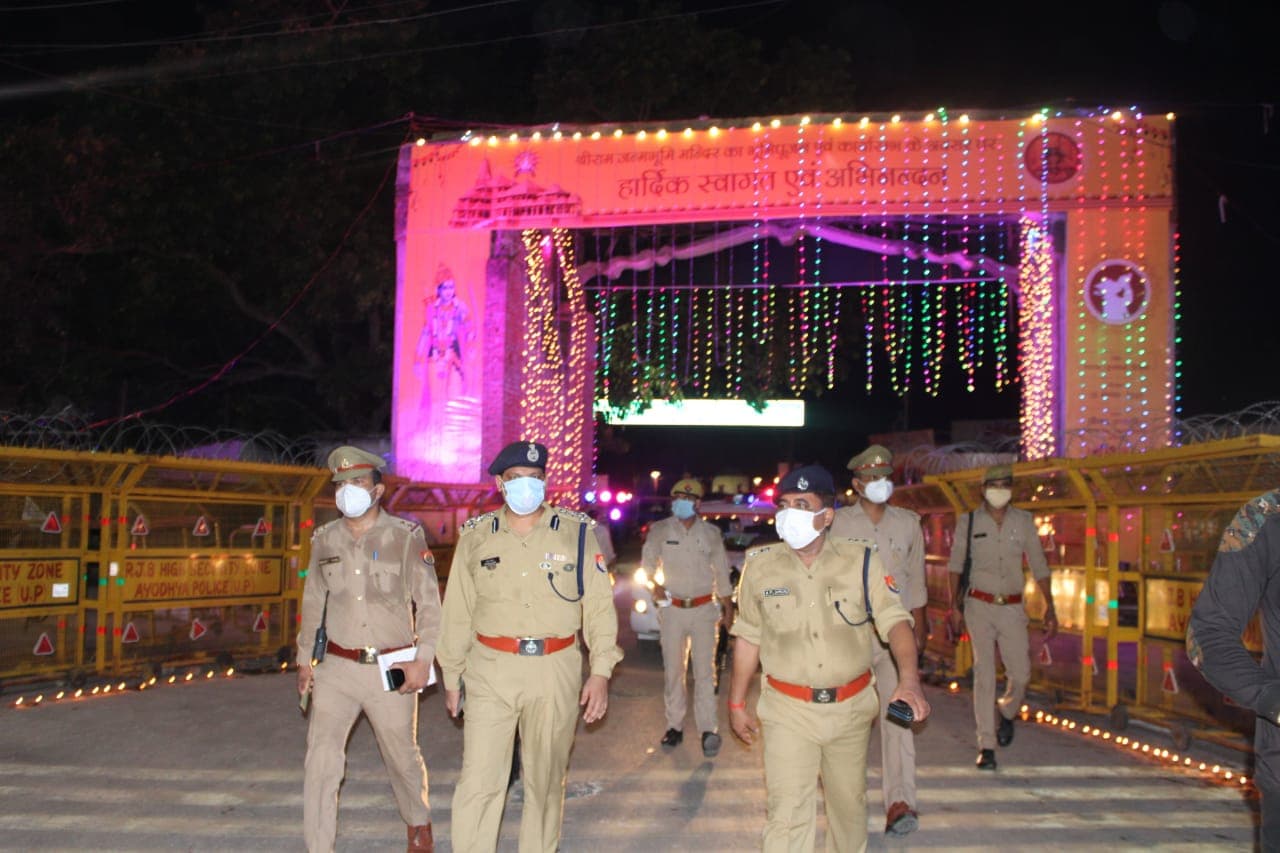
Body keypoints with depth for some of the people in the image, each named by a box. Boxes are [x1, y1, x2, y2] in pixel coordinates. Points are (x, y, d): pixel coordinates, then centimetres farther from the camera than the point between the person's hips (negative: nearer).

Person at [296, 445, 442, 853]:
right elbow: (313, 602, 14)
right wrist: (305, 660, 15)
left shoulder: (406, 536, -7)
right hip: (337, 668, 3)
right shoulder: (325, 539, 5)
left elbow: (429, 601, -6)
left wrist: (423, 658, -12)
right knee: (320, 760, -4)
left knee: (402, 756, 13)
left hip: (392, 669, -2)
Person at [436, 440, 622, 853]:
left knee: (546, 780, 13)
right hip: (489, 671, 0)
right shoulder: (475, 535, 4)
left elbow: (600, 606, 1)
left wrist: (600, 672, -4)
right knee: (478, 783, -2)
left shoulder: (576, 532, 0)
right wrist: (451, 677, 10)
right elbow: (457, 613, 9)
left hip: (555, 672, 0)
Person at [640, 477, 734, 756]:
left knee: (704, 670, -4)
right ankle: (675, 726, 15)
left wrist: (728, 607, 14)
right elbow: (648, 562, 4)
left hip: (704, 609, 0)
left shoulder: (711, 533, 5)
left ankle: (708, 729, -2)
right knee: (673, 670, 5)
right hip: (672, 609, 0)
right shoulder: (660, 530, 2)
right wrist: (654, 584, -16)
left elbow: (721, 571, 12)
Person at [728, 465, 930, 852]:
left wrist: (909, 679, -26)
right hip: (788, 710, -1)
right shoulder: (760, 565, -4)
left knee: (849, 802, 19)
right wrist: (736, 703, 8)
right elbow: (748, 638, 5)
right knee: (787, 812, -5)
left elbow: (895, 620, -9)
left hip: (851, 707, 1)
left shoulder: (861, 560, -6)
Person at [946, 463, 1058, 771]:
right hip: (979, 606, -1)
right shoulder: (968, 522, -1)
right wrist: (955, 605, -2)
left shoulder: (1024, 521, 3)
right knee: (984, 674, -3)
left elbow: (1038, 566, 6)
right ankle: (986, 746, 4)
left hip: (1012, 607, 2)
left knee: (1020, 672, 2)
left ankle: (1007, 714, 36)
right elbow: (956, 565, 3)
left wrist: (1049, 607, 3)